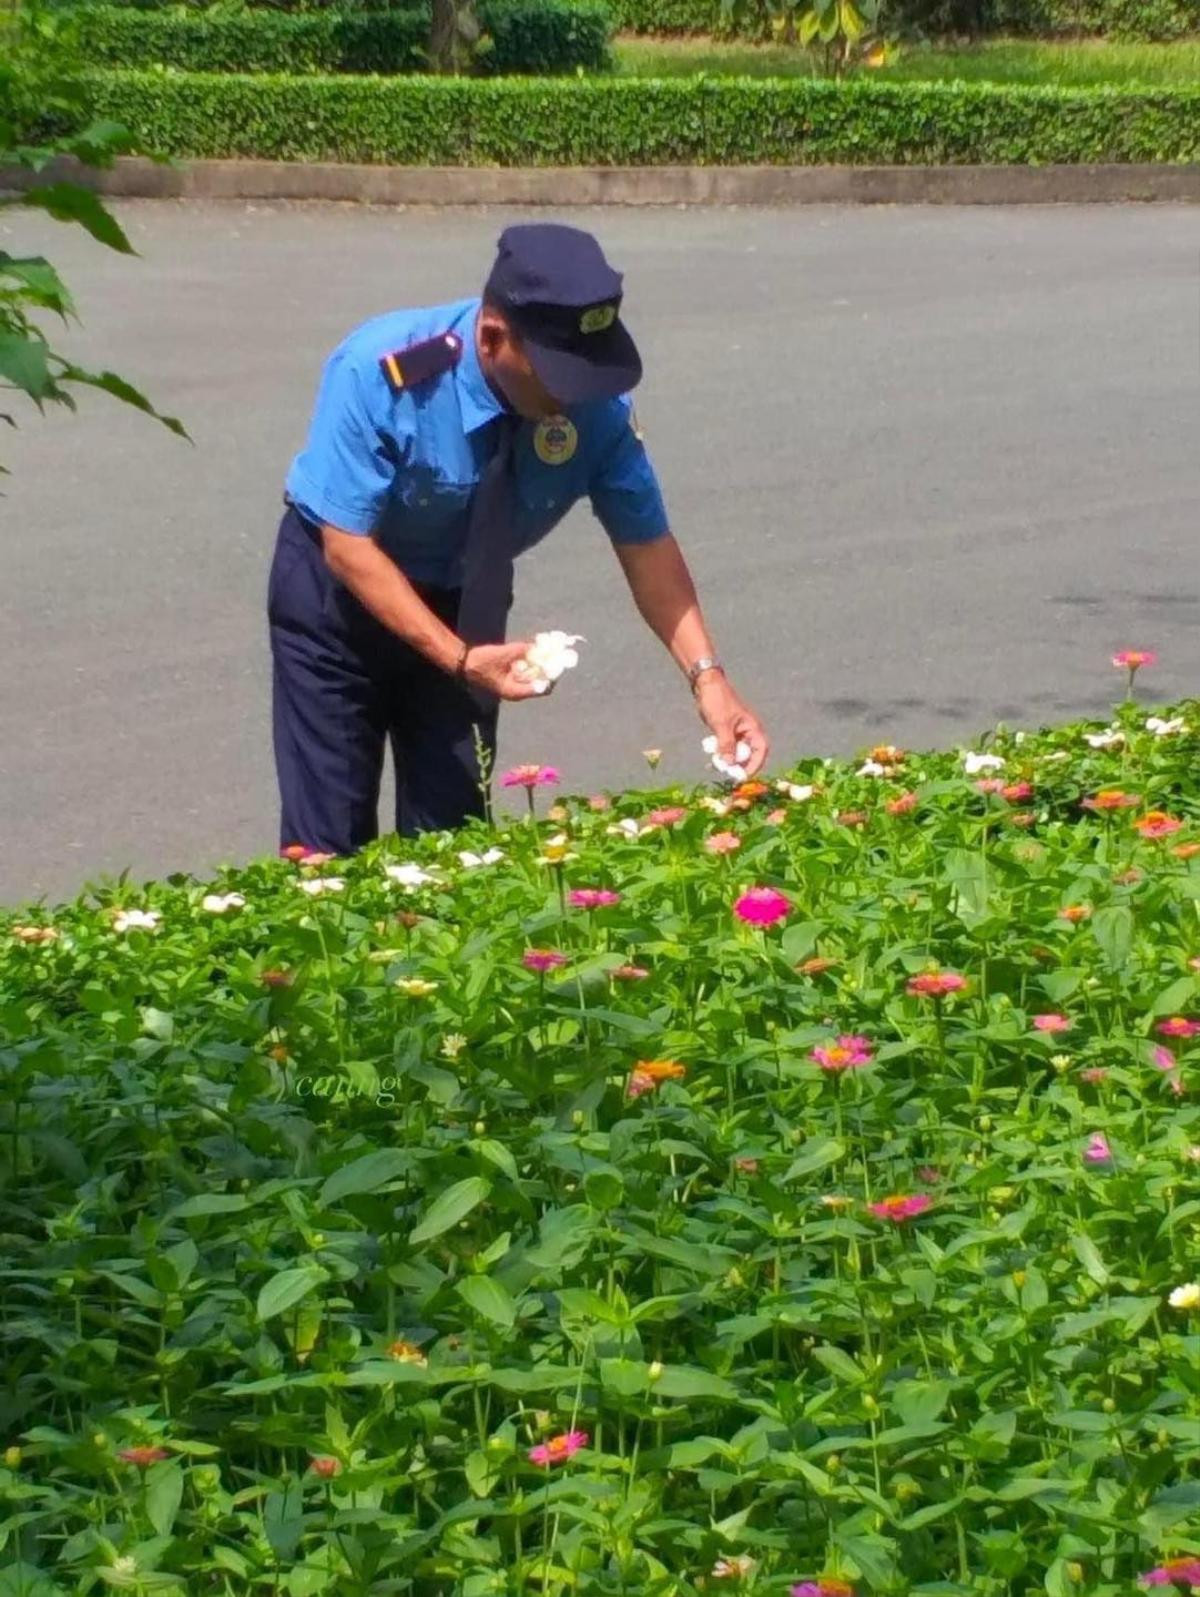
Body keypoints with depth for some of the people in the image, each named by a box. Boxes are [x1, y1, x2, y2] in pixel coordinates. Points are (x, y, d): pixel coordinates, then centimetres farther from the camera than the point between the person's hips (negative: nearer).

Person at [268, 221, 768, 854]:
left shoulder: (596, 403, -22)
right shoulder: (380, 372, -32)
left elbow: (645, 542, -13)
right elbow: (348, 544, -28)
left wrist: (706, 674, -24)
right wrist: (459, 658, -35)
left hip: (464, 597, 3)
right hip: (343, 588, -3)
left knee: (450, 827, 4)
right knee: (331, 843, -5)